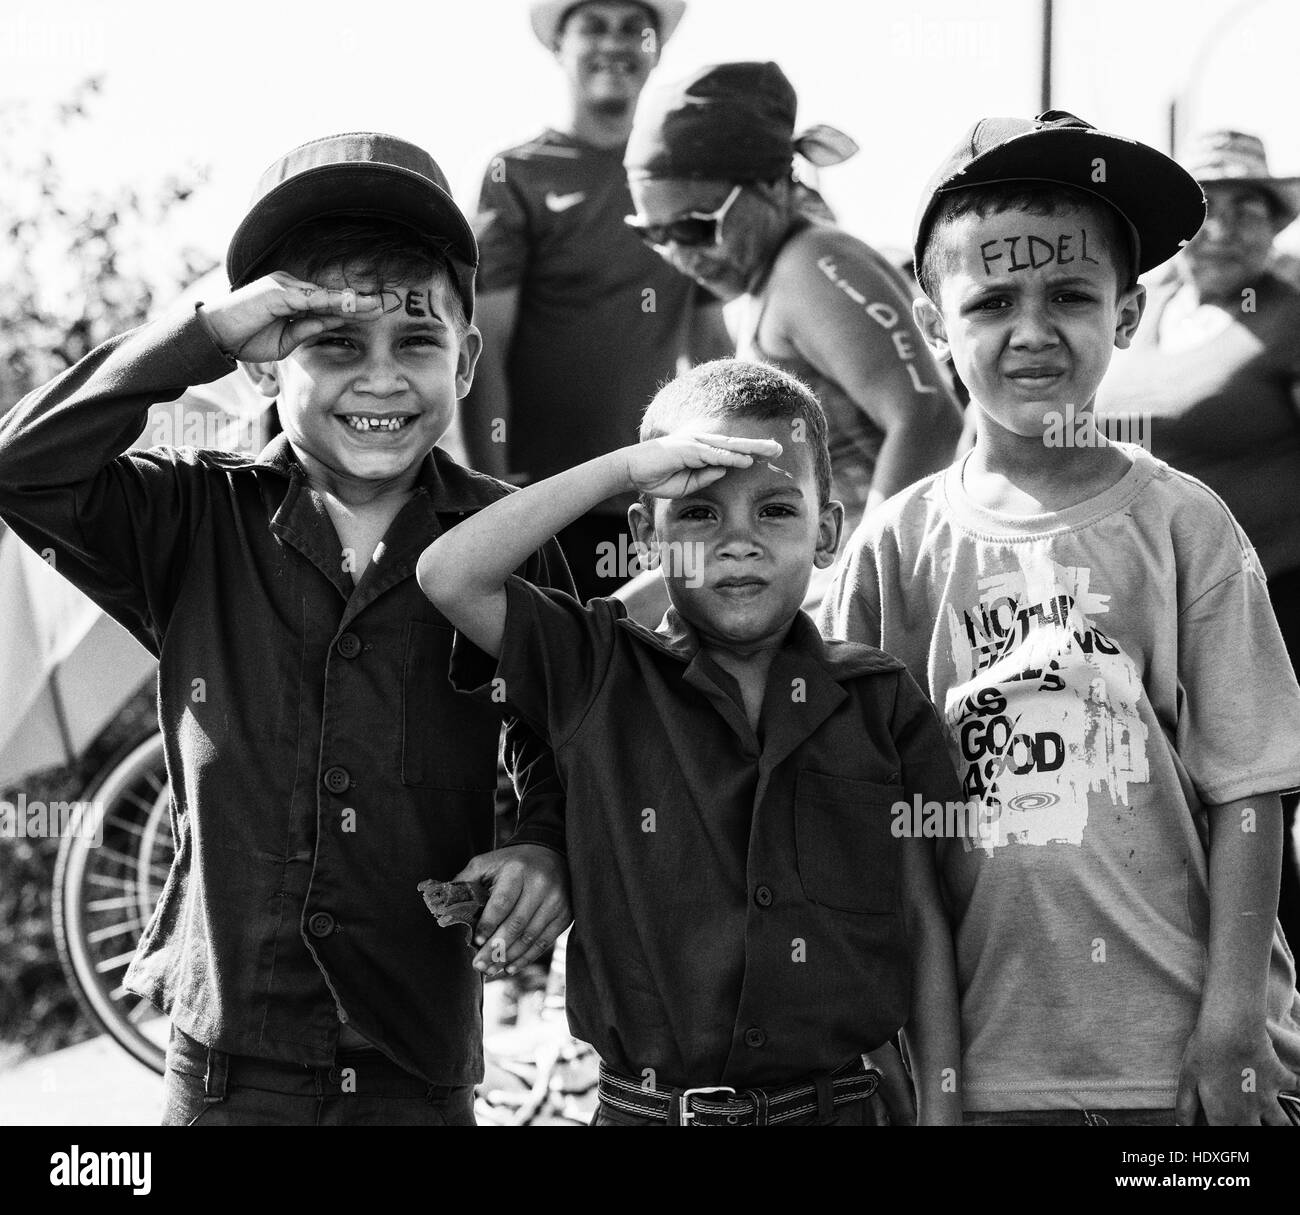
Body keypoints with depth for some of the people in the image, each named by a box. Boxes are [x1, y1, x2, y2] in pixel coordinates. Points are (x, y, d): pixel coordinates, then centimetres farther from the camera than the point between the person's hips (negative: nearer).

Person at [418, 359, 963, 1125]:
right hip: (646, 1105, -1)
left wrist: (941, 1111, 1)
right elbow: (449, 575, -12)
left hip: (833, 1102, 1)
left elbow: (924, 923, 5)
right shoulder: (600, 677, 1)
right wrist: (625, 467, -11)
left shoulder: (881, 703, 3)